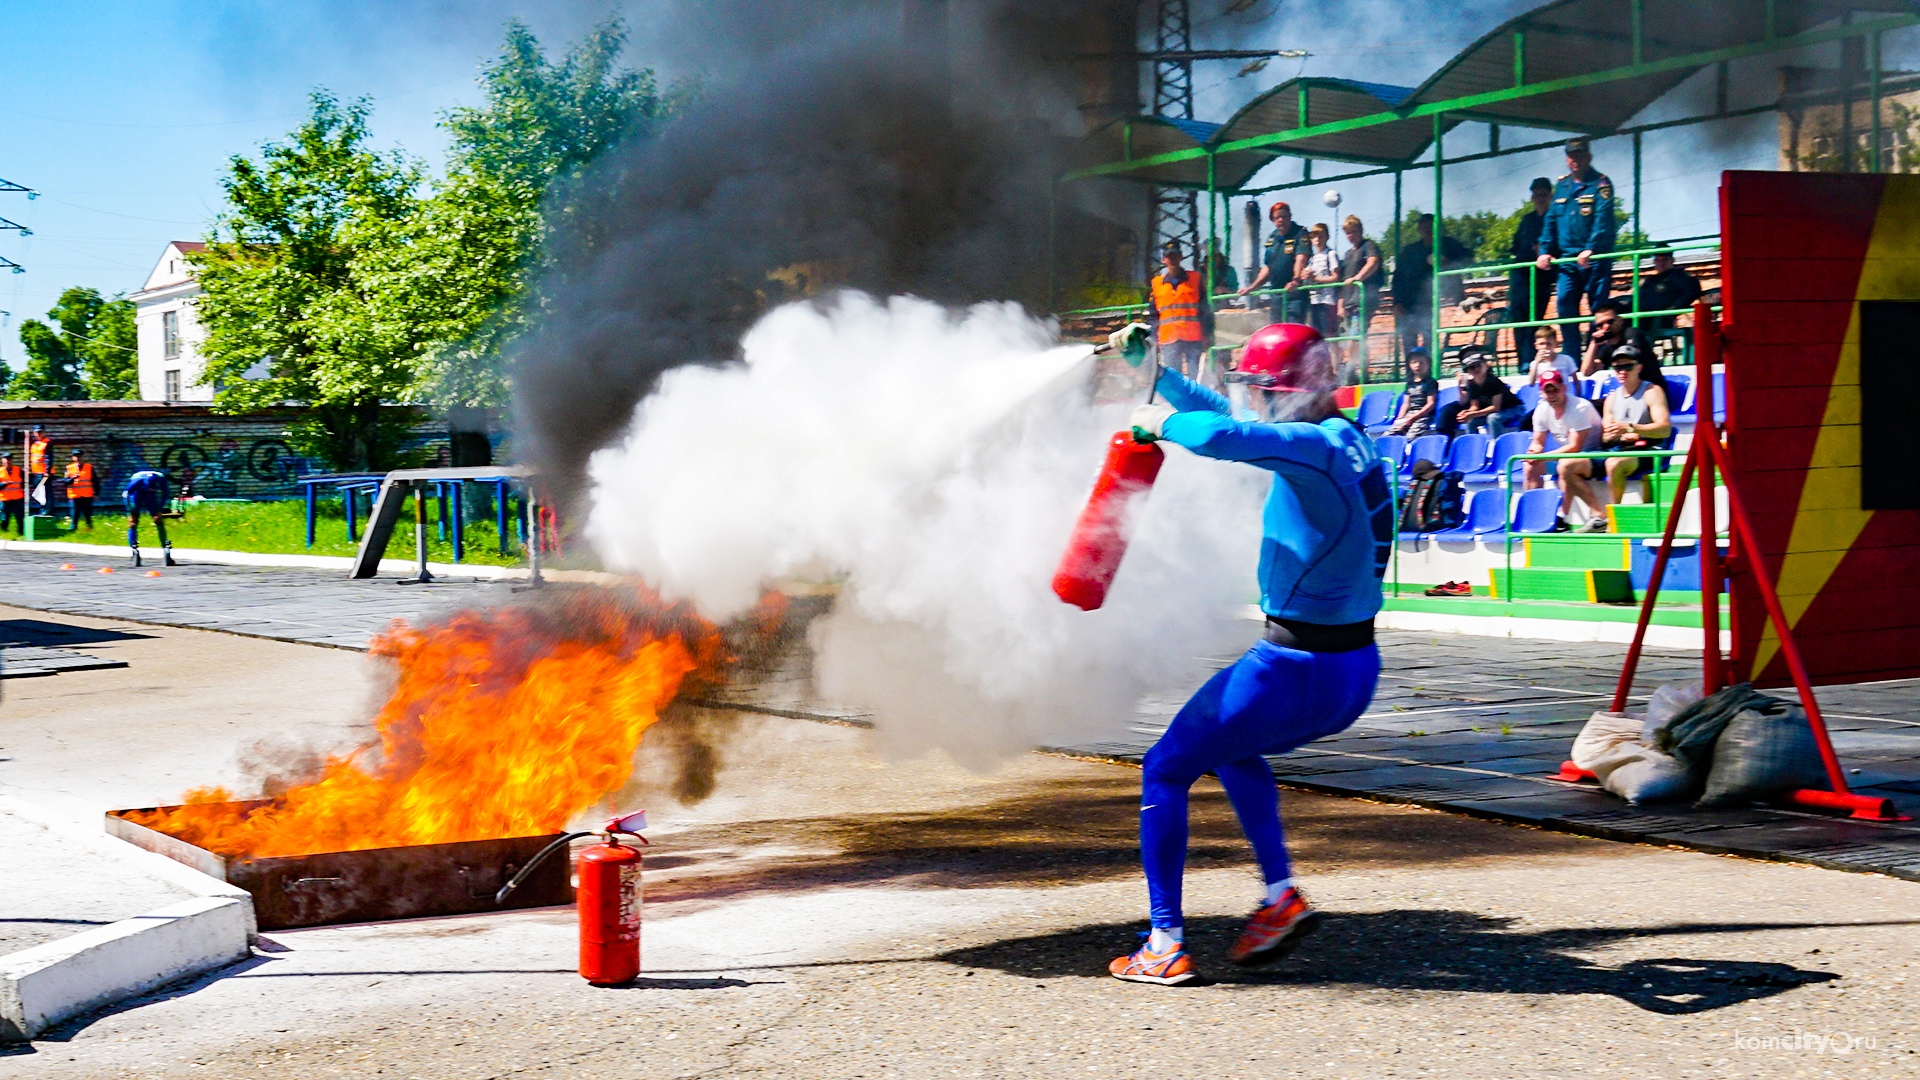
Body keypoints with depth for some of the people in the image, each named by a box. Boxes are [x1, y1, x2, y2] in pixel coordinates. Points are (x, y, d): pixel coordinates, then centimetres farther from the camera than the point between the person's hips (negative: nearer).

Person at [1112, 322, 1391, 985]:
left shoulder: (1315, 447, -19)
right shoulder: (1343, 439, 10)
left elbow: (1220, 436, -36)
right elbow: (1228, 417, 23)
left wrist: (1161, 422, -15)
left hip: (1300, 670, -9)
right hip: (1352, 670, 9)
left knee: (1164, 770, 6)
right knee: (1229, 748, 33)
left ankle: (1165, 947, 6)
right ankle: (1281, 898, 23)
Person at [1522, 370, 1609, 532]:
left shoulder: (1580, 408, -23)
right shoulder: (1542, 410, -1)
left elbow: (1575, 447, -28)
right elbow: (1538, 443, 6)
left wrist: (1543, 456, -33)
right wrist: (1534, 451, -20)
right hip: (1567, 455, 8)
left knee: (1565, 465, -36)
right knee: (1531, 466, -4)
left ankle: (1600, 514, -31)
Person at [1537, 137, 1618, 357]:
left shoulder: (1600, 184, -3)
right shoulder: (1561, 186, 16)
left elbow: (1603, 220, -15)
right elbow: (1551, 220, 18)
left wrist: (1590, 249, -26)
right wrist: (1545, 251, 5)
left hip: (1595, 259, -5)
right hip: (1567, 259, 5)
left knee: (1598, 310, -3)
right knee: (1564, 304, -4)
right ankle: (1570, 361, -1)